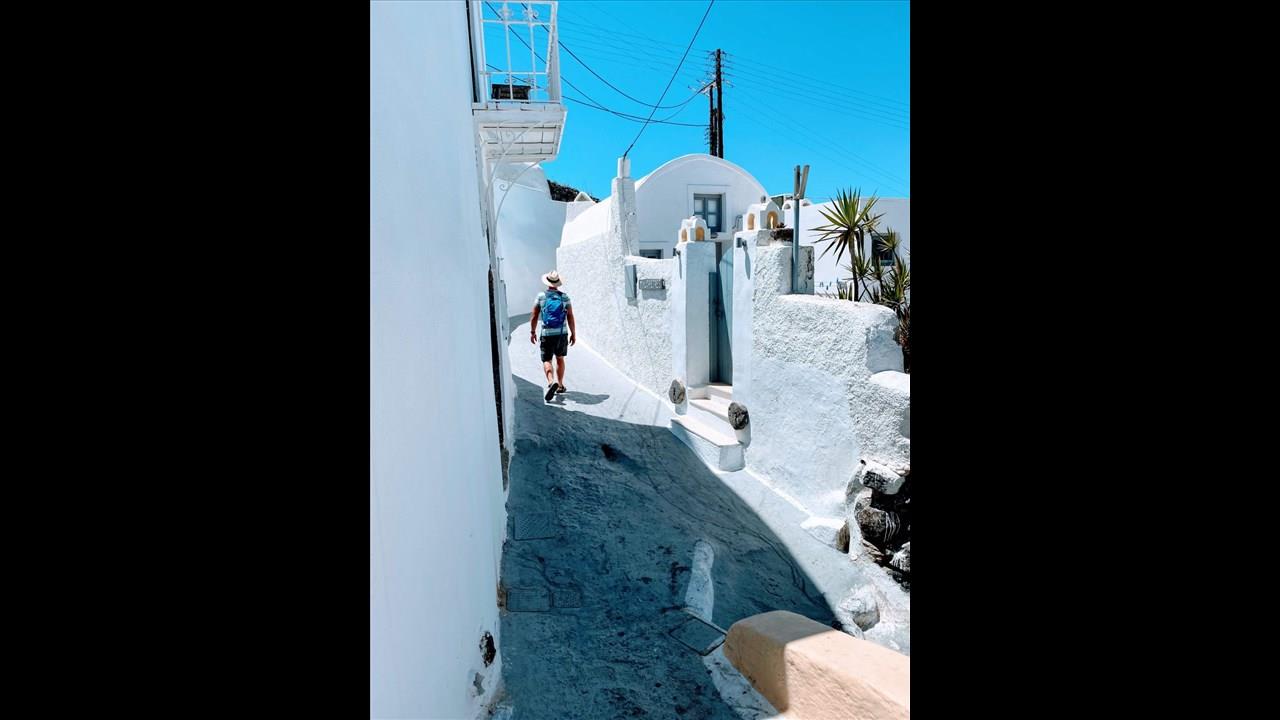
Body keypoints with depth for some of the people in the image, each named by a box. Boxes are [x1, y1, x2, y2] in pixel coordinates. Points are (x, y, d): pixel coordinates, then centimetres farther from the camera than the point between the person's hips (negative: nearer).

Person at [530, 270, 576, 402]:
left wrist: (532, 332, 10)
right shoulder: (564, 297, -1)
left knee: (546, 360, 1)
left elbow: (534, 317, -1)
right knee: (560, 359, 18)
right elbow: (570, 317, -3)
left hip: (547, 334, -2)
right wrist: (573, 333, 5)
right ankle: (560, 385, 24)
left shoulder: (541, 296, -3)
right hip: (562, 333, 2)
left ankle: (551, 382, -23)